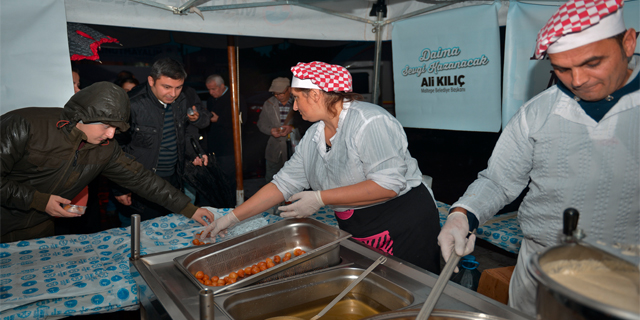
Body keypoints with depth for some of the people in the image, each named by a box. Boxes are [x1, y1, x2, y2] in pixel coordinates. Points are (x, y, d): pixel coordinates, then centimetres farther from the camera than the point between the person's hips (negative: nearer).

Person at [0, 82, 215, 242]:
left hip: (38, 228, 5)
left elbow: (141, 179, -5)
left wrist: (189, 209, -7)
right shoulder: (24, 126, -24)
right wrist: (39, 200, -24)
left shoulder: (105, 150, -8)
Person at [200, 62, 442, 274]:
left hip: (403, 225, -7)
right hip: (355, 231, 7)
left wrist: (320, 198, -24)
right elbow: (283, 184, 8)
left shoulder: (369, 122, -19)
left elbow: (388, 184, -27)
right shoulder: (313, 137, 5)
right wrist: (232, 218, 6)